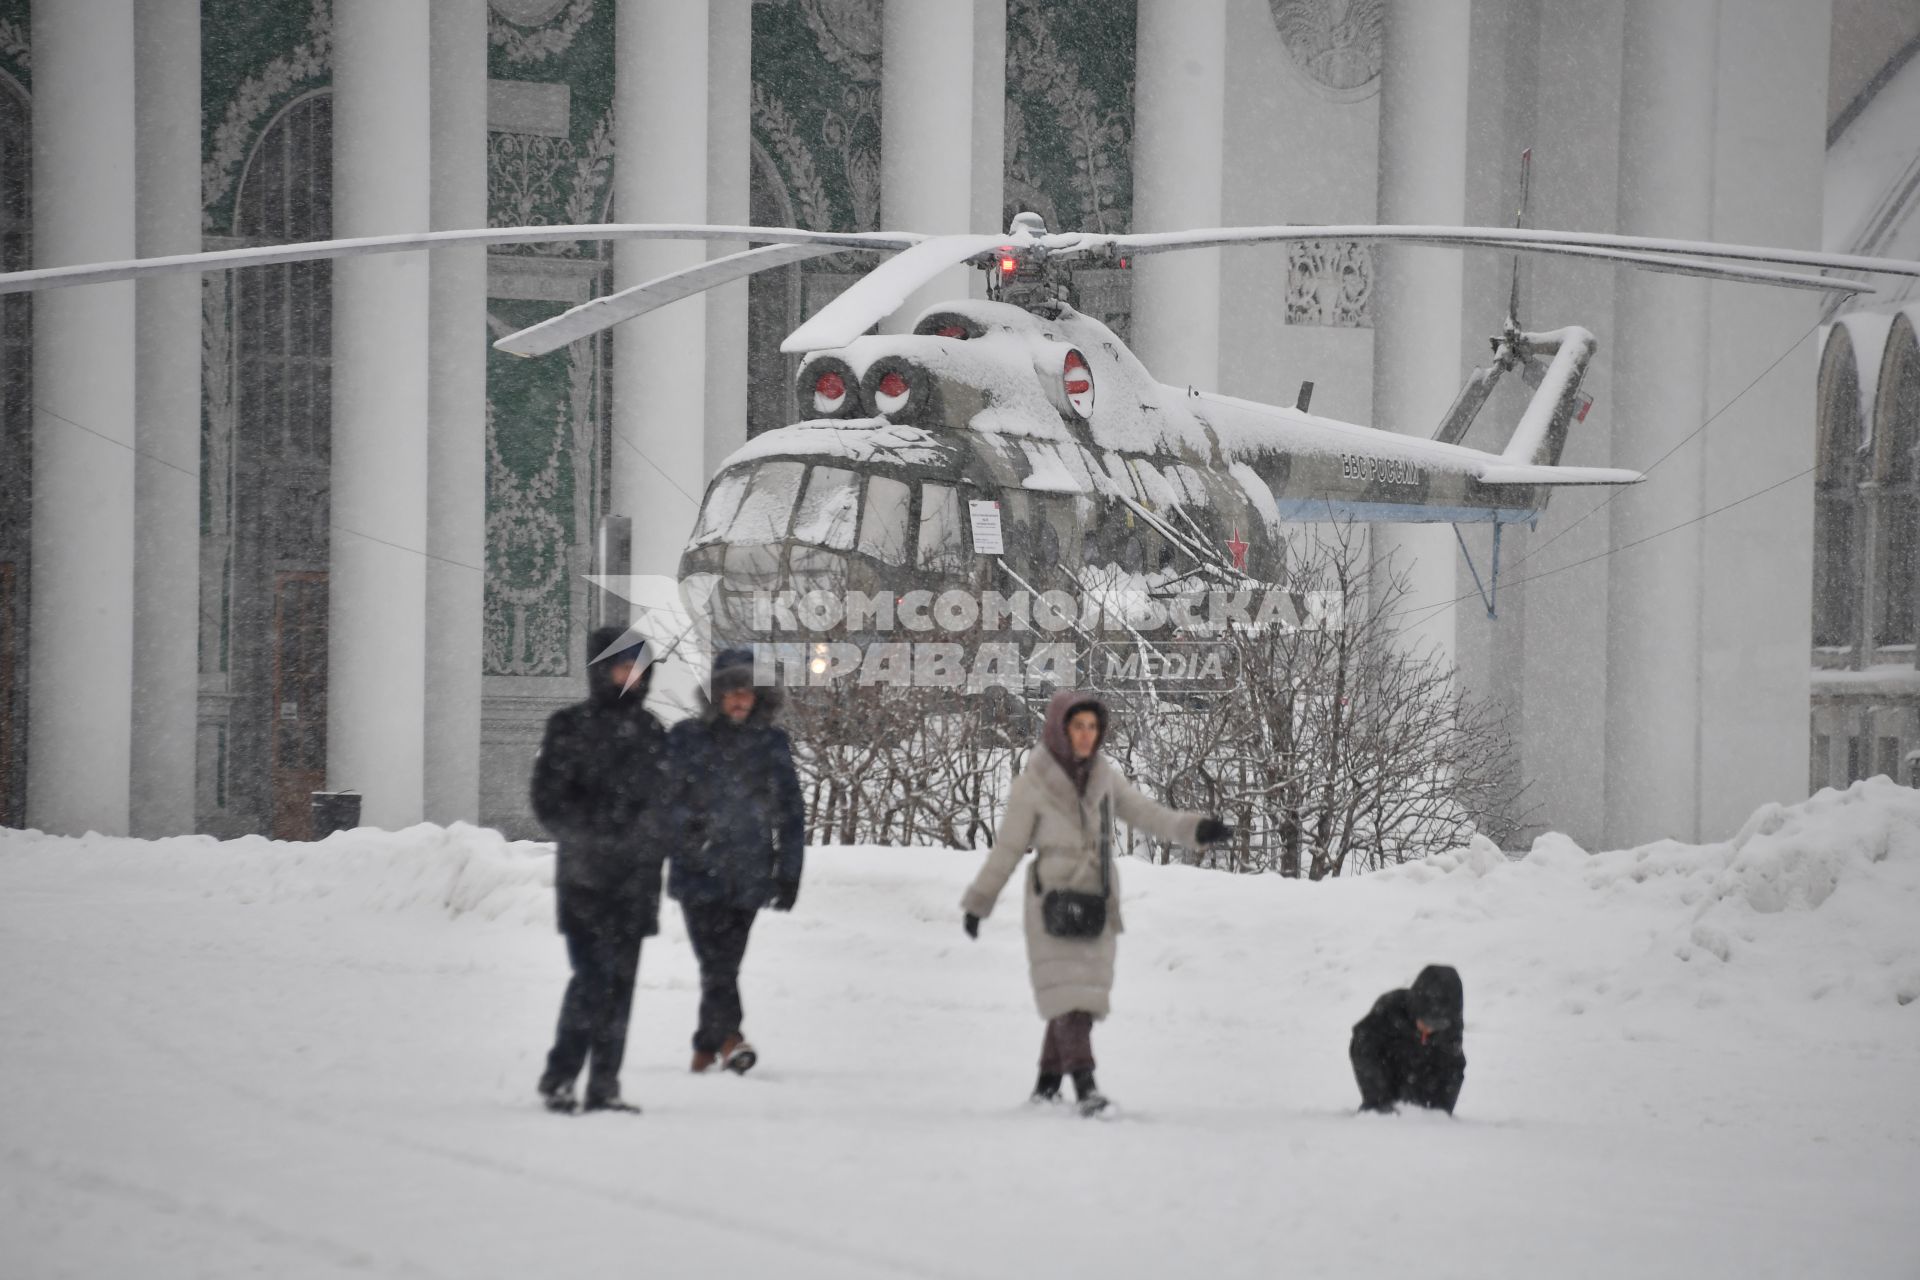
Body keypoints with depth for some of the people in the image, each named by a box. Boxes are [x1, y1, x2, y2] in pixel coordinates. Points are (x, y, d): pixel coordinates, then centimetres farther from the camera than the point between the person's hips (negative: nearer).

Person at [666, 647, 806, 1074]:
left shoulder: (772, 743, 6)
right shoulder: (686, 738, 2)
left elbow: (790, 811, 9)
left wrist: (789, 872, 6)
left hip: (750, 870, 1)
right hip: (698, 865, -1)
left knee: (726, 961, 2)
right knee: (714, 959, -14)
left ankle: (705, 1047, 11)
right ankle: (729, 1038, -18)